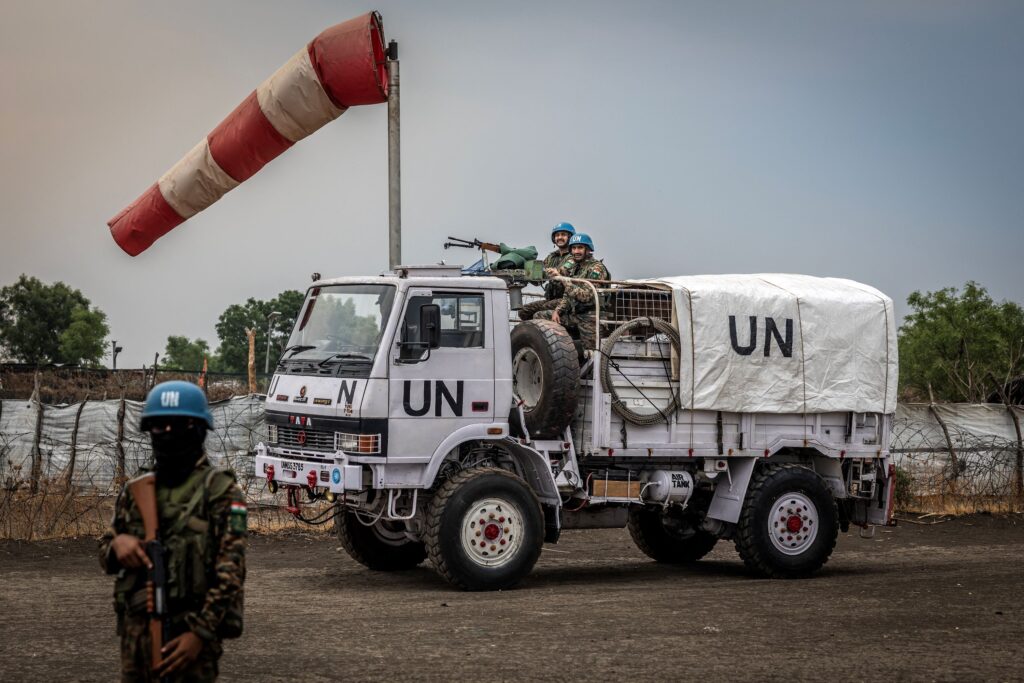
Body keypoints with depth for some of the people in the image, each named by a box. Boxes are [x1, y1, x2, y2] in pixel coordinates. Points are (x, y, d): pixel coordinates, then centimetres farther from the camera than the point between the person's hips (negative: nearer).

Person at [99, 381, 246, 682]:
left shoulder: (220, 490, -6)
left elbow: (230, 573, -11)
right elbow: (106, 556, 17)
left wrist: (200, 634, -19)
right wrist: (117, 543, -7)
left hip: (187, 635, -5)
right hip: (135, 632, 5)